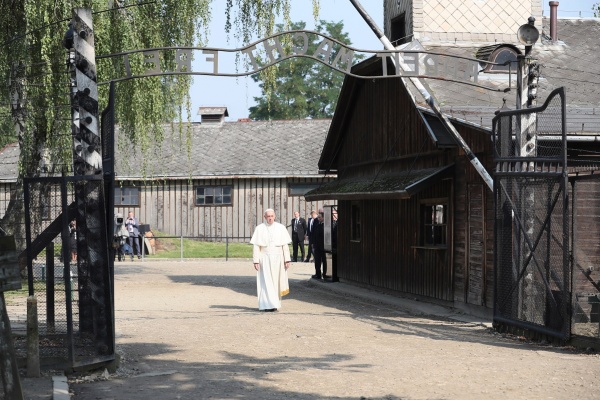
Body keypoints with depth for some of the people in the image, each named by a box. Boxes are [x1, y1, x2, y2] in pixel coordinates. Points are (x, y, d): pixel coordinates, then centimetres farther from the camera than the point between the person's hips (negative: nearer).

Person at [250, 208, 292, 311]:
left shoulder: (281, 228, 3)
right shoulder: (259, 229, 0)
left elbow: (285, 245, 3)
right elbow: (256, 246, -2)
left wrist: (287, 259, -2)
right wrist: (256, 261, -8)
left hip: (278, 258, 2)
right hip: (265, 259, -1)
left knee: (276, 282, 5)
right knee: (266, 282, -7)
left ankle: (275, 304, 15)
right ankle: (268, 305, -8)